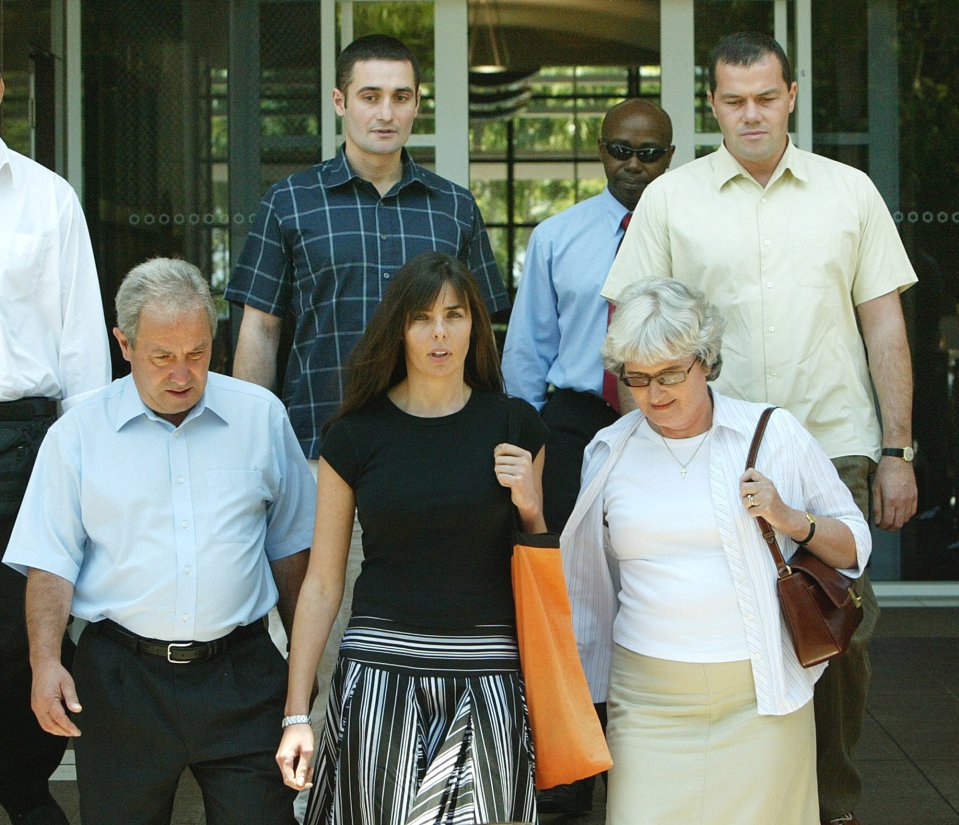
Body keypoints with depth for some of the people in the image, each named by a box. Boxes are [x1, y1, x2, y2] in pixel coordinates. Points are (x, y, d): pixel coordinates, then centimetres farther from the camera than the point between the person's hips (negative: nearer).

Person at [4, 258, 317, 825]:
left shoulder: (262, 417, 6)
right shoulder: (78, 434, 2)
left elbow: (290, 546, 14)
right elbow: (50, 564, 0)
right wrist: (45, 662, -12)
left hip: (241, 676, 1)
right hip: (120, 679, 0)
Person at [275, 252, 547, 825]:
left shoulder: (515, 426, 5)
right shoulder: (356, 435, 3)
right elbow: (322, 583, 4)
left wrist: (530, 507, -6)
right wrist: (297, 713, 1)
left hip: (487, 685, 1)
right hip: (380, 680, 0)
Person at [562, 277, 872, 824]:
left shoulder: (774, 434, 2)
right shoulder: (610, 452, 8)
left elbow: (854, 547, 8)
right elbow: (588, 585, 20)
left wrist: (790, 520, -10)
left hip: (761, 698, -1)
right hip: (649, 697, 2)